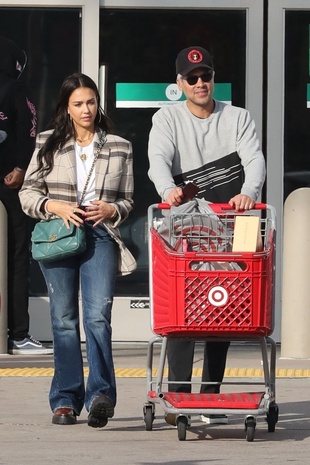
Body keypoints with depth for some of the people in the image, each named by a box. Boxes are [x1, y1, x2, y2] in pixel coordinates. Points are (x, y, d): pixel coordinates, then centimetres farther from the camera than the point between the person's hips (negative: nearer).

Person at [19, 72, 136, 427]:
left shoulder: (119, 148, 12)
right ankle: (65, 400, 8)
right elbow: (28, 192, 9)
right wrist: (56, 207, -9)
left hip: (100, 237, -1)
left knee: (98, 315, -16)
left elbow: (127, 201, 17)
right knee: (64, 319, 2)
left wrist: (111, 209, -5)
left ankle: (100, 395, -25)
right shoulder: (49, 144, 10)